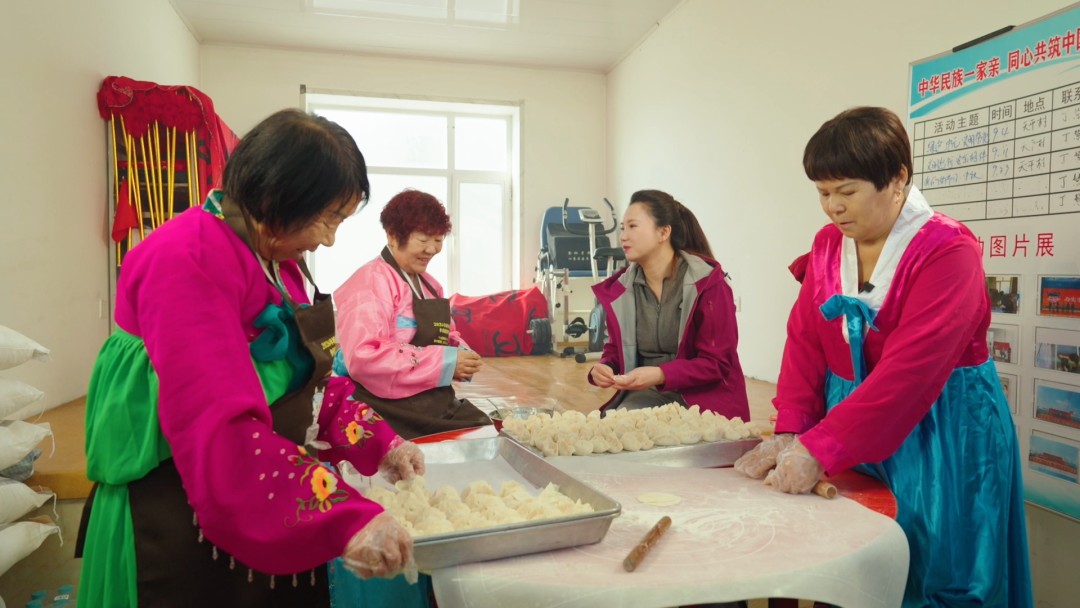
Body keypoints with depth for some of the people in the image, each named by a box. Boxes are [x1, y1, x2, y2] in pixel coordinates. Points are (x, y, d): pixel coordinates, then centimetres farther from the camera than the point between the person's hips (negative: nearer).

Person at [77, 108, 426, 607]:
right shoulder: (189, 261, -23)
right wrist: (346, 518, -37)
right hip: (184, 531, -9)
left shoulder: (278, 261, 7)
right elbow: (220, 429, -32)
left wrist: (379, 443, 1)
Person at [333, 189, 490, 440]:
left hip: (437, 403, 9)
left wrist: (461, 353, 1)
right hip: (392, 412, -8)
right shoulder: (370, 283, -14)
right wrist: (444, 362, -22)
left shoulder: (430, 285, 15)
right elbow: (363, 358, -26)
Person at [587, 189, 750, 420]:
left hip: (702, 399, -4)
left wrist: (660, 375, -27)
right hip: (645, 394, 4)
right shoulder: (620, 288, 4)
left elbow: (717, 363, -12)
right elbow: (615, 348, 14)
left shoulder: (708, 283, -10)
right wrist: (604, 368, -11)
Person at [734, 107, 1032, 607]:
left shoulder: (948, 250, -19)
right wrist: (790, 432, -14)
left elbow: (910, 370, -27)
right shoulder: (827, 244, 2)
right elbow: (804, 340, -3)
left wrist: (820, 449, -29)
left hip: (939, 436, -5)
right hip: (848, 422, 6)